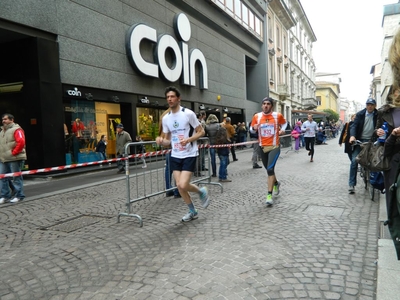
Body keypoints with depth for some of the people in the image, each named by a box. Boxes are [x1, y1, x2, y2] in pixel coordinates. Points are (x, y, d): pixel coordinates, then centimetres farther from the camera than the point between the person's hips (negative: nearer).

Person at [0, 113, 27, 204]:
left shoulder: (16, 130, -8)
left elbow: (21, 142, -21)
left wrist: (14, 152, -17)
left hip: (14, 159, -9)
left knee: (16, 177, -2)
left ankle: (19, 196, 7)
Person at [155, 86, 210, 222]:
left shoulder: (188, 113, -10)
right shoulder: (165, 118, 6)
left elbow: (201, 132, -5)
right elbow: (168, 140, 12)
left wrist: (189, 139, -21)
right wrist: (161, 141, -11)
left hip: (189, 155, -5)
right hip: (175, 156, 6)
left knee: (183, 185, -15)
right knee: (179, 186, 5)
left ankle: (202, 192, 17)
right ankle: (192, 211, 25)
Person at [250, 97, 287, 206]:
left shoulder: (278, 115, -4)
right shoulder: (256, 116, 0)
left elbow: (284, 123, 17)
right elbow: (251, 129, 10)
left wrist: (282, 129, -3)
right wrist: (254, 128, -13)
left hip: (274, 147, -3)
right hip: (263, 147, 4)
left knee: (270, 169, -18)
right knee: (269, 169, 17)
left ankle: (269, 195, -14)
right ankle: (276, 183, 49)